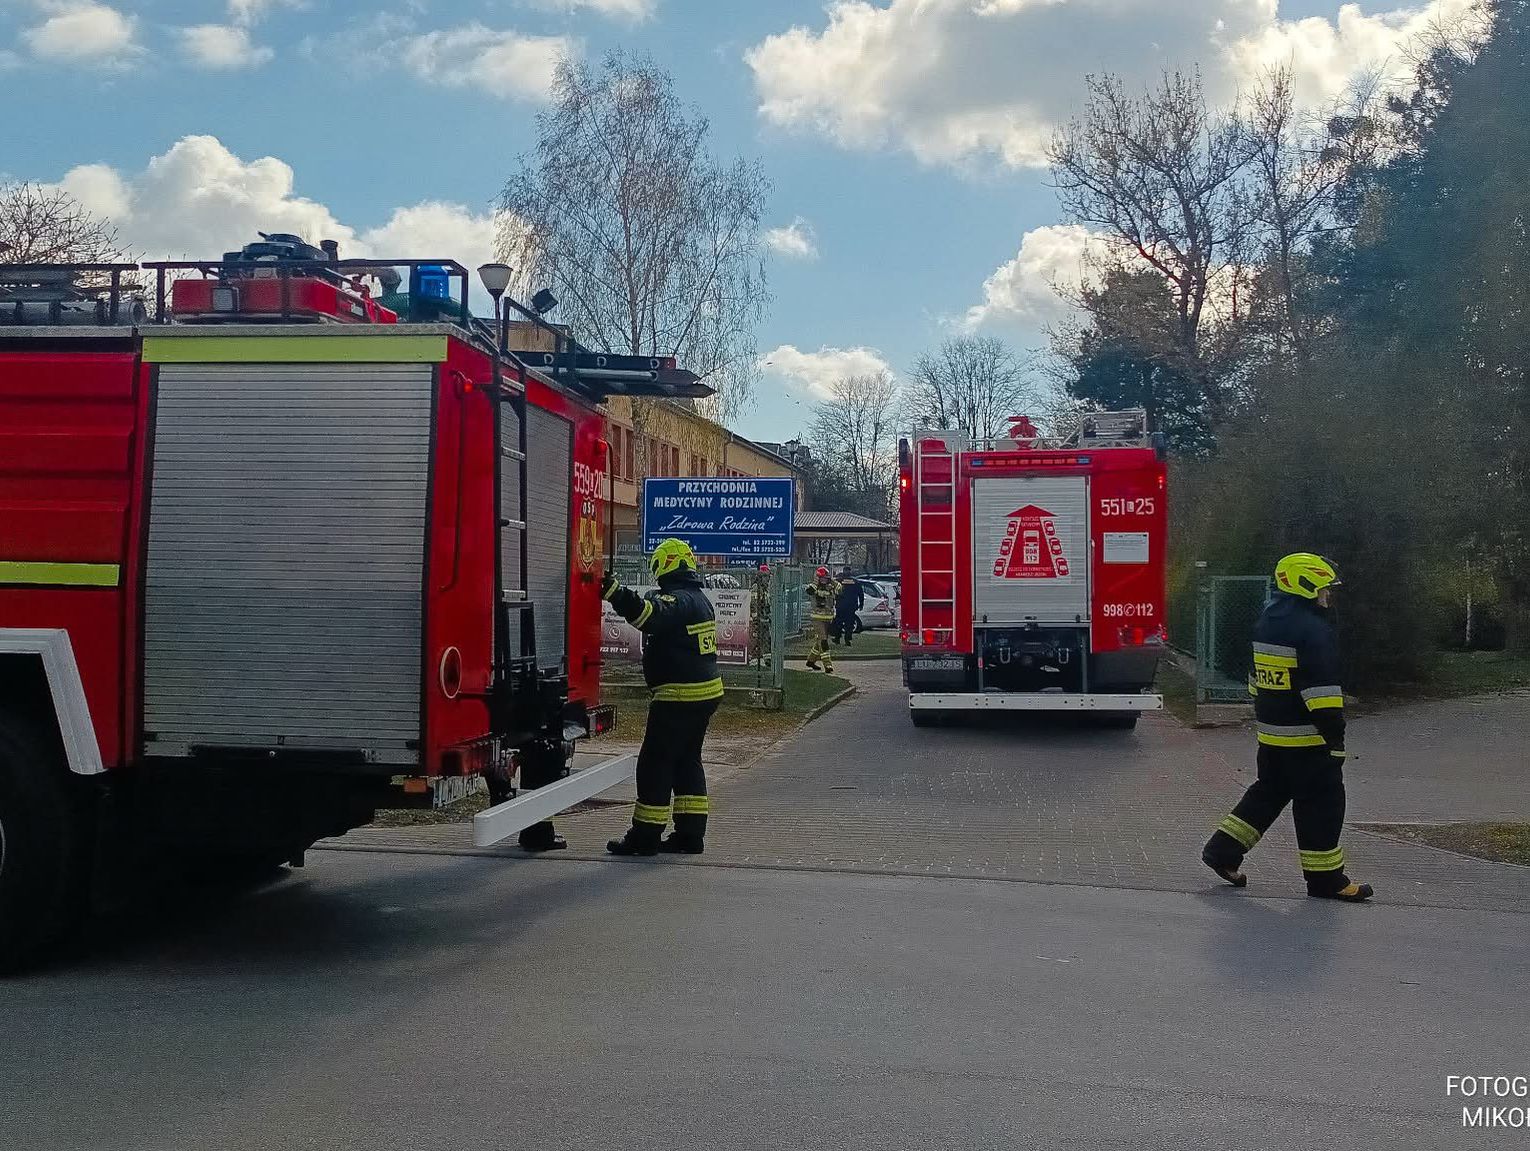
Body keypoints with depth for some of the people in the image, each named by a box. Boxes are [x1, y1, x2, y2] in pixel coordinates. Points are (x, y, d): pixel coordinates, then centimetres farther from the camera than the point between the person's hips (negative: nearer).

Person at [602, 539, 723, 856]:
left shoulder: (677, 599, -17)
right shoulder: (699, 598, 14)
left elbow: (649, 615, -37)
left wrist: (615, 591, -44)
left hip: (679, 696, -10)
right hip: (706, 691, 10)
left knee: (655, 764, -2)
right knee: (687, 761, 15)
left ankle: (645, 836, 2)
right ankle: (690, 834, 17)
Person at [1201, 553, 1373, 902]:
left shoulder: (1267, 622, 13)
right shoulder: (1313, 629, -17)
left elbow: (1257, 676, 21)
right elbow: (1321, 688, -22)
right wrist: (1335, 736, -20)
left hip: (1270, 732, 9)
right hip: (1305, 736, -9)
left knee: (1268, 792, 18)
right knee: (1322, 802, 0)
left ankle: (1223, 850, 16)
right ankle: (1324, 878, 7)